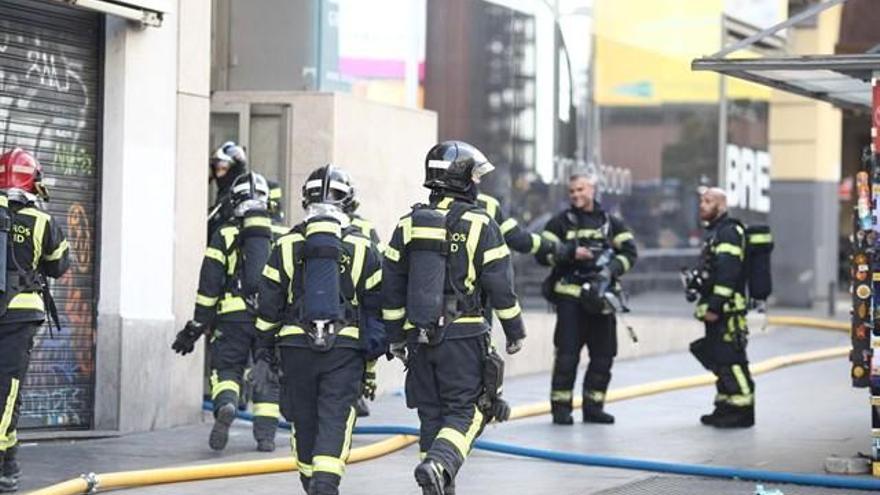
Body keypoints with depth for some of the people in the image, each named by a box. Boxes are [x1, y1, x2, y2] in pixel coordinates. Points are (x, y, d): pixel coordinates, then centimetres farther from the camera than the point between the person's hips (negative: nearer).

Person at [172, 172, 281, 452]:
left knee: (227, 367, 6)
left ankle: (225, 405, -24)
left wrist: (197, 325, 6)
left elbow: (209, 285, 0)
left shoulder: (224, 236, 2)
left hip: (233, 315, -2)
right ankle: (266, 434, 7)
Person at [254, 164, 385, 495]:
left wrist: (265, 350, 15)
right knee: (336, 421, -5)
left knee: (304, 421, 14)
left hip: (296, 346, 1)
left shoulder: (287, 245, 3)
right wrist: (371, 364, 12)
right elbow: (375, 309, 5)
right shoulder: (362, 248, 2)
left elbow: (269, 305, 5)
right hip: (346, 349, -1)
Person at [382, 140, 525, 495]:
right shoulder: (479, 225, -5)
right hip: (463, 335, -4)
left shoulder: (409, 224, 8)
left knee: (431, 413, 11)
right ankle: (437, 466, -25)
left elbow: (391, 287, 10)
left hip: (419, 336, 4)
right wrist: (515, 331, 8)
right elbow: (500, 286, -3)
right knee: (466, 411, -1)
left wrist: (395, 336, 17)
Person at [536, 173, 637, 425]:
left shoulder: (611, 223, 13)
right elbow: (543, 253, -1)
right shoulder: (561, 222, 6)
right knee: (567, 353, -8)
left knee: (603, 355, 5)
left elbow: (629, 252, 6)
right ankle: (561, 407, -3)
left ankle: (593, 406, 15)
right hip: (570, 294, -3)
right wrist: (570, 253, -15)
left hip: (602, 296, 3)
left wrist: (613, 268, -12)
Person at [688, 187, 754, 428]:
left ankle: (742, 410, -11)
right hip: (716, 309, 11)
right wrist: (706, 304, 22)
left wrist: (715, 306, -25)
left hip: (727, 309, -11)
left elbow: (728, 272, -22)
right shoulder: (714, 232, 22)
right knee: (719, 360, 14)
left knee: (731, 360, -11)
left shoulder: (728, 232, -12)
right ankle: (725, 407, 20)